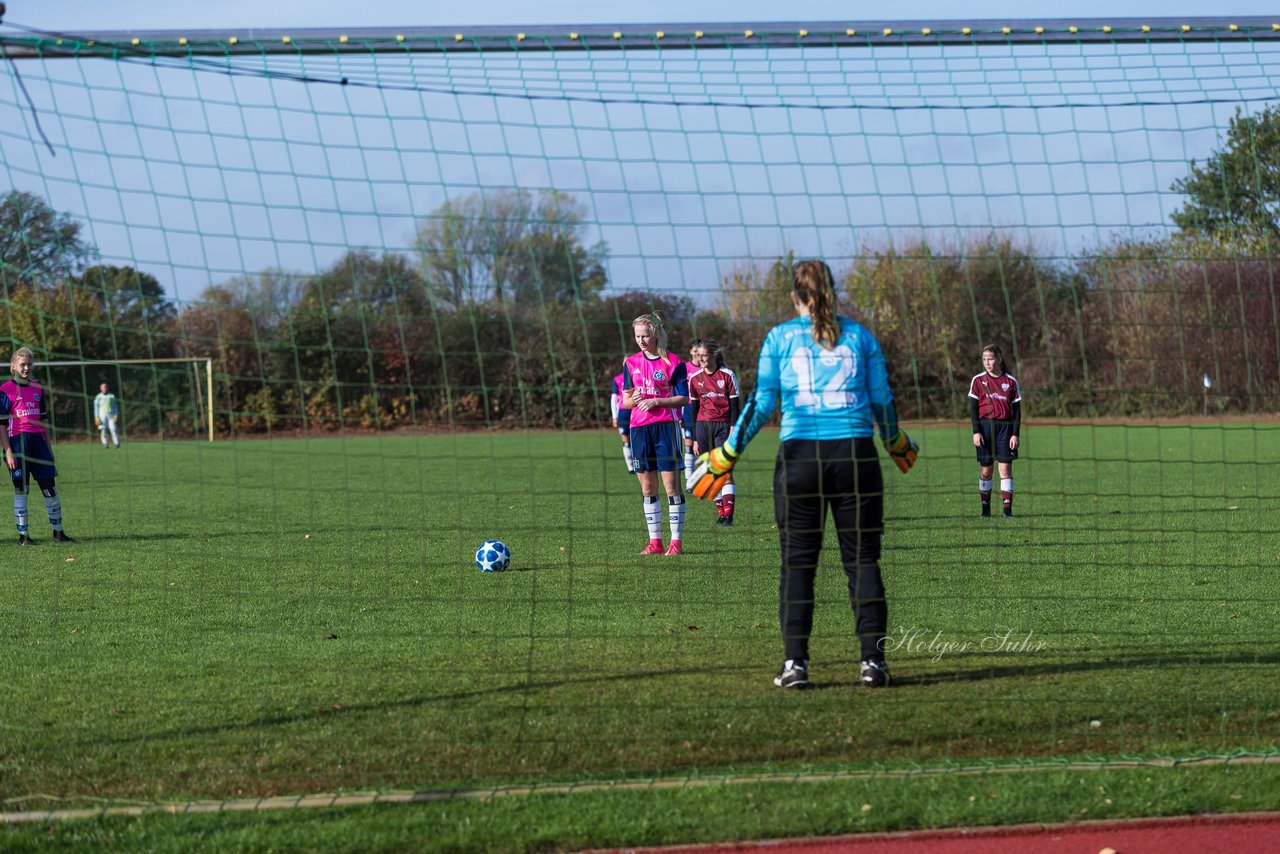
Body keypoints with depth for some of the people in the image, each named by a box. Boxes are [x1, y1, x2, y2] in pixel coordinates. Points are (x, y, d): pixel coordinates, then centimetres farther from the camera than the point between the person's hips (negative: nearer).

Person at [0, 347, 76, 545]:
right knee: (21, 489, -1)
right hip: (17, 441, -5)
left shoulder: (37, 389, 13)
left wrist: (48, 446, 15)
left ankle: (58, 532, 12)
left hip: (37, 440, 5)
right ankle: (23, 535, 5)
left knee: (49, 487, 4)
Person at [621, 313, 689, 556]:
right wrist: (633, 399, -10)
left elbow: (683, 398, -3)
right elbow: (625, 400, 12)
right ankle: (655, 541, 11)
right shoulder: (631, 363, 12)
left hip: (666, 426, -5)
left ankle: (676, 541, -3)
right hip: (639, 428, 5)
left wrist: (656, 401, -15)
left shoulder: (673, 362, -2)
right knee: (647, 488, 6)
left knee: (671, 485, -6)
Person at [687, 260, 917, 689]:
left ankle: (794, 662, 0)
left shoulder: (780, 337, 4)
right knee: (862, 560, 5)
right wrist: (896, 442, 30)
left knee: (797, 563, 4)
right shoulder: (859, 335, 8)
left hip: (799, 456, -1)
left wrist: (726, 454, 10)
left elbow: (761, 403, 1)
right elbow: (882, 400, 11)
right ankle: (872, 661, 2)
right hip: (856, 455, 1)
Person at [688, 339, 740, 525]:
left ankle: (728, 513, -18)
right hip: (702, 426, 4)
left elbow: (734, 406, -1)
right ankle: (720, 512, 10)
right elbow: (694, 409, 11)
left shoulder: (727, 376, -2)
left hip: (723, 426, -4)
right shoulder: (695, 379, 7)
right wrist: (694, 439, 9)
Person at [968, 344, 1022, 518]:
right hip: (985, 426, 0)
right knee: (985, 469, 3)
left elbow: (1017, 410, 6)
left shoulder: (1011, 382, 5)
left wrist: (1015, 434, -2)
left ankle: (1008, 508, -7)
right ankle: (985, 508, 13)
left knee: (1006, 467, -6)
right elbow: (973, 408, 4)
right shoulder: (978, 381, 5)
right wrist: (976, 432, -6)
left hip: (1005, 427, 0)